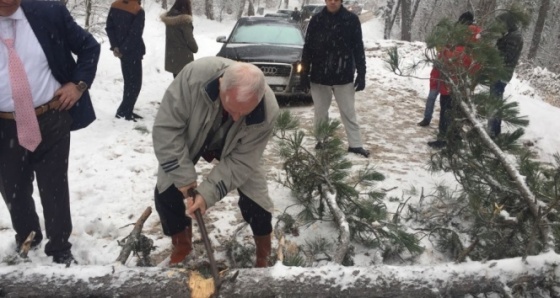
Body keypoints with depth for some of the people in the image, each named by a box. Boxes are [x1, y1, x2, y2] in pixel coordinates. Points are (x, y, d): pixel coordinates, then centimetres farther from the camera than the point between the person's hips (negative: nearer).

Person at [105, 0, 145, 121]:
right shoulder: (138, 11, -15)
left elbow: (109, 28, 4)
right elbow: (135, 34, -21)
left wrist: (115, 46, 0)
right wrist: (123, 49, -13)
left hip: (123, 51, 7)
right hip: (133, 52, -7)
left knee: (129, 82, 16)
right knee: (135, 83, 1)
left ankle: (127, 111, 18)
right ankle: (123, 111, -3)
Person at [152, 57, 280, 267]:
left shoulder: (268, 112, -38)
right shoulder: (195, 75, -44)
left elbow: (241, 161, -28)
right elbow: (166, 127, -33)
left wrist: (208, 192, -37)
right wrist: (184, 176, -33)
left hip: (231, 147, 0)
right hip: (188, 138, 1)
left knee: (255, 199, -6)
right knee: (166, 193, -5)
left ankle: (264, 254, 24)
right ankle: (181, 245, 25)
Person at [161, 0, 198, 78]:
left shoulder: (168, 17, 5)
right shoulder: (184, 20, -18)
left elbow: (171, 36, 9)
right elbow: (189, 38, -13)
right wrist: (195, 48, 6)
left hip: (171, 56, 7)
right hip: (184, 57, -7)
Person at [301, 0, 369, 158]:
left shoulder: (352, 19, -4)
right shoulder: (316, 20, -1)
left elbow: (358, 48, -1)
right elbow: (307, 48, 3)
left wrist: (361, 74, -5)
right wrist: (304, 74, 0)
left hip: (344, 77, -1)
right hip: (319, 77, 1)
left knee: (349, 112, 7)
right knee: (320, 112, 12)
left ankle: (355, 144, 15)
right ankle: (322, 141, 27)